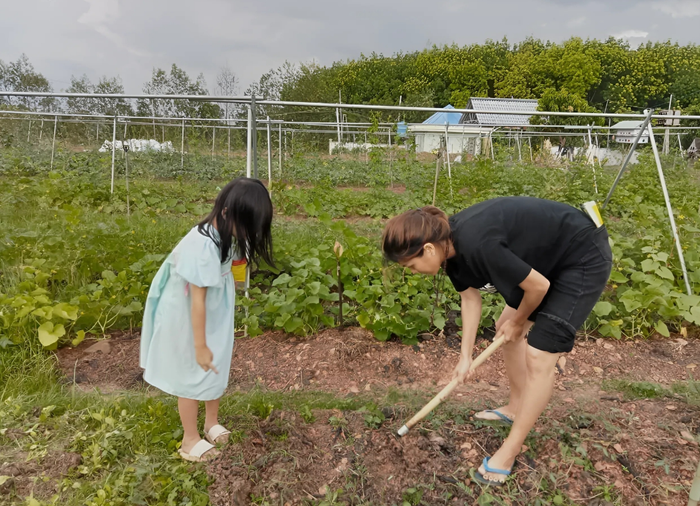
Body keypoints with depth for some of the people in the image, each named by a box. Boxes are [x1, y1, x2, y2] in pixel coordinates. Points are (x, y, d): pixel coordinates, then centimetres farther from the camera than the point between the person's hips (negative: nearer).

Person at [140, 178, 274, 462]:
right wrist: (200, 346, -19)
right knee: (192, 375, 10)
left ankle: (212, 422, 45)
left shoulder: (224, 235, -9)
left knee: (217, 367, 21)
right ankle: (190, 440, 32)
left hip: (214, 317, 8)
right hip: (187, 319, -8)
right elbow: (197, 301, -28)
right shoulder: (202, 246, -34)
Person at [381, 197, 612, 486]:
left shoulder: (476, 245, -36)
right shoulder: (451, 244, -9)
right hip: (548, 258, 9)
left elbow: (539, 286, -24)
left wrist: (518, 322, -5)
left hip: (584, 259, -9)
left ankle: (509, 452, 7)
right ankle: (516, 408, 35)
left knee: (539, 356, -8)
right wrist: (466, 356, 1)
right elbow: (470, 298, 2)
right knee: (505, 328, 16)